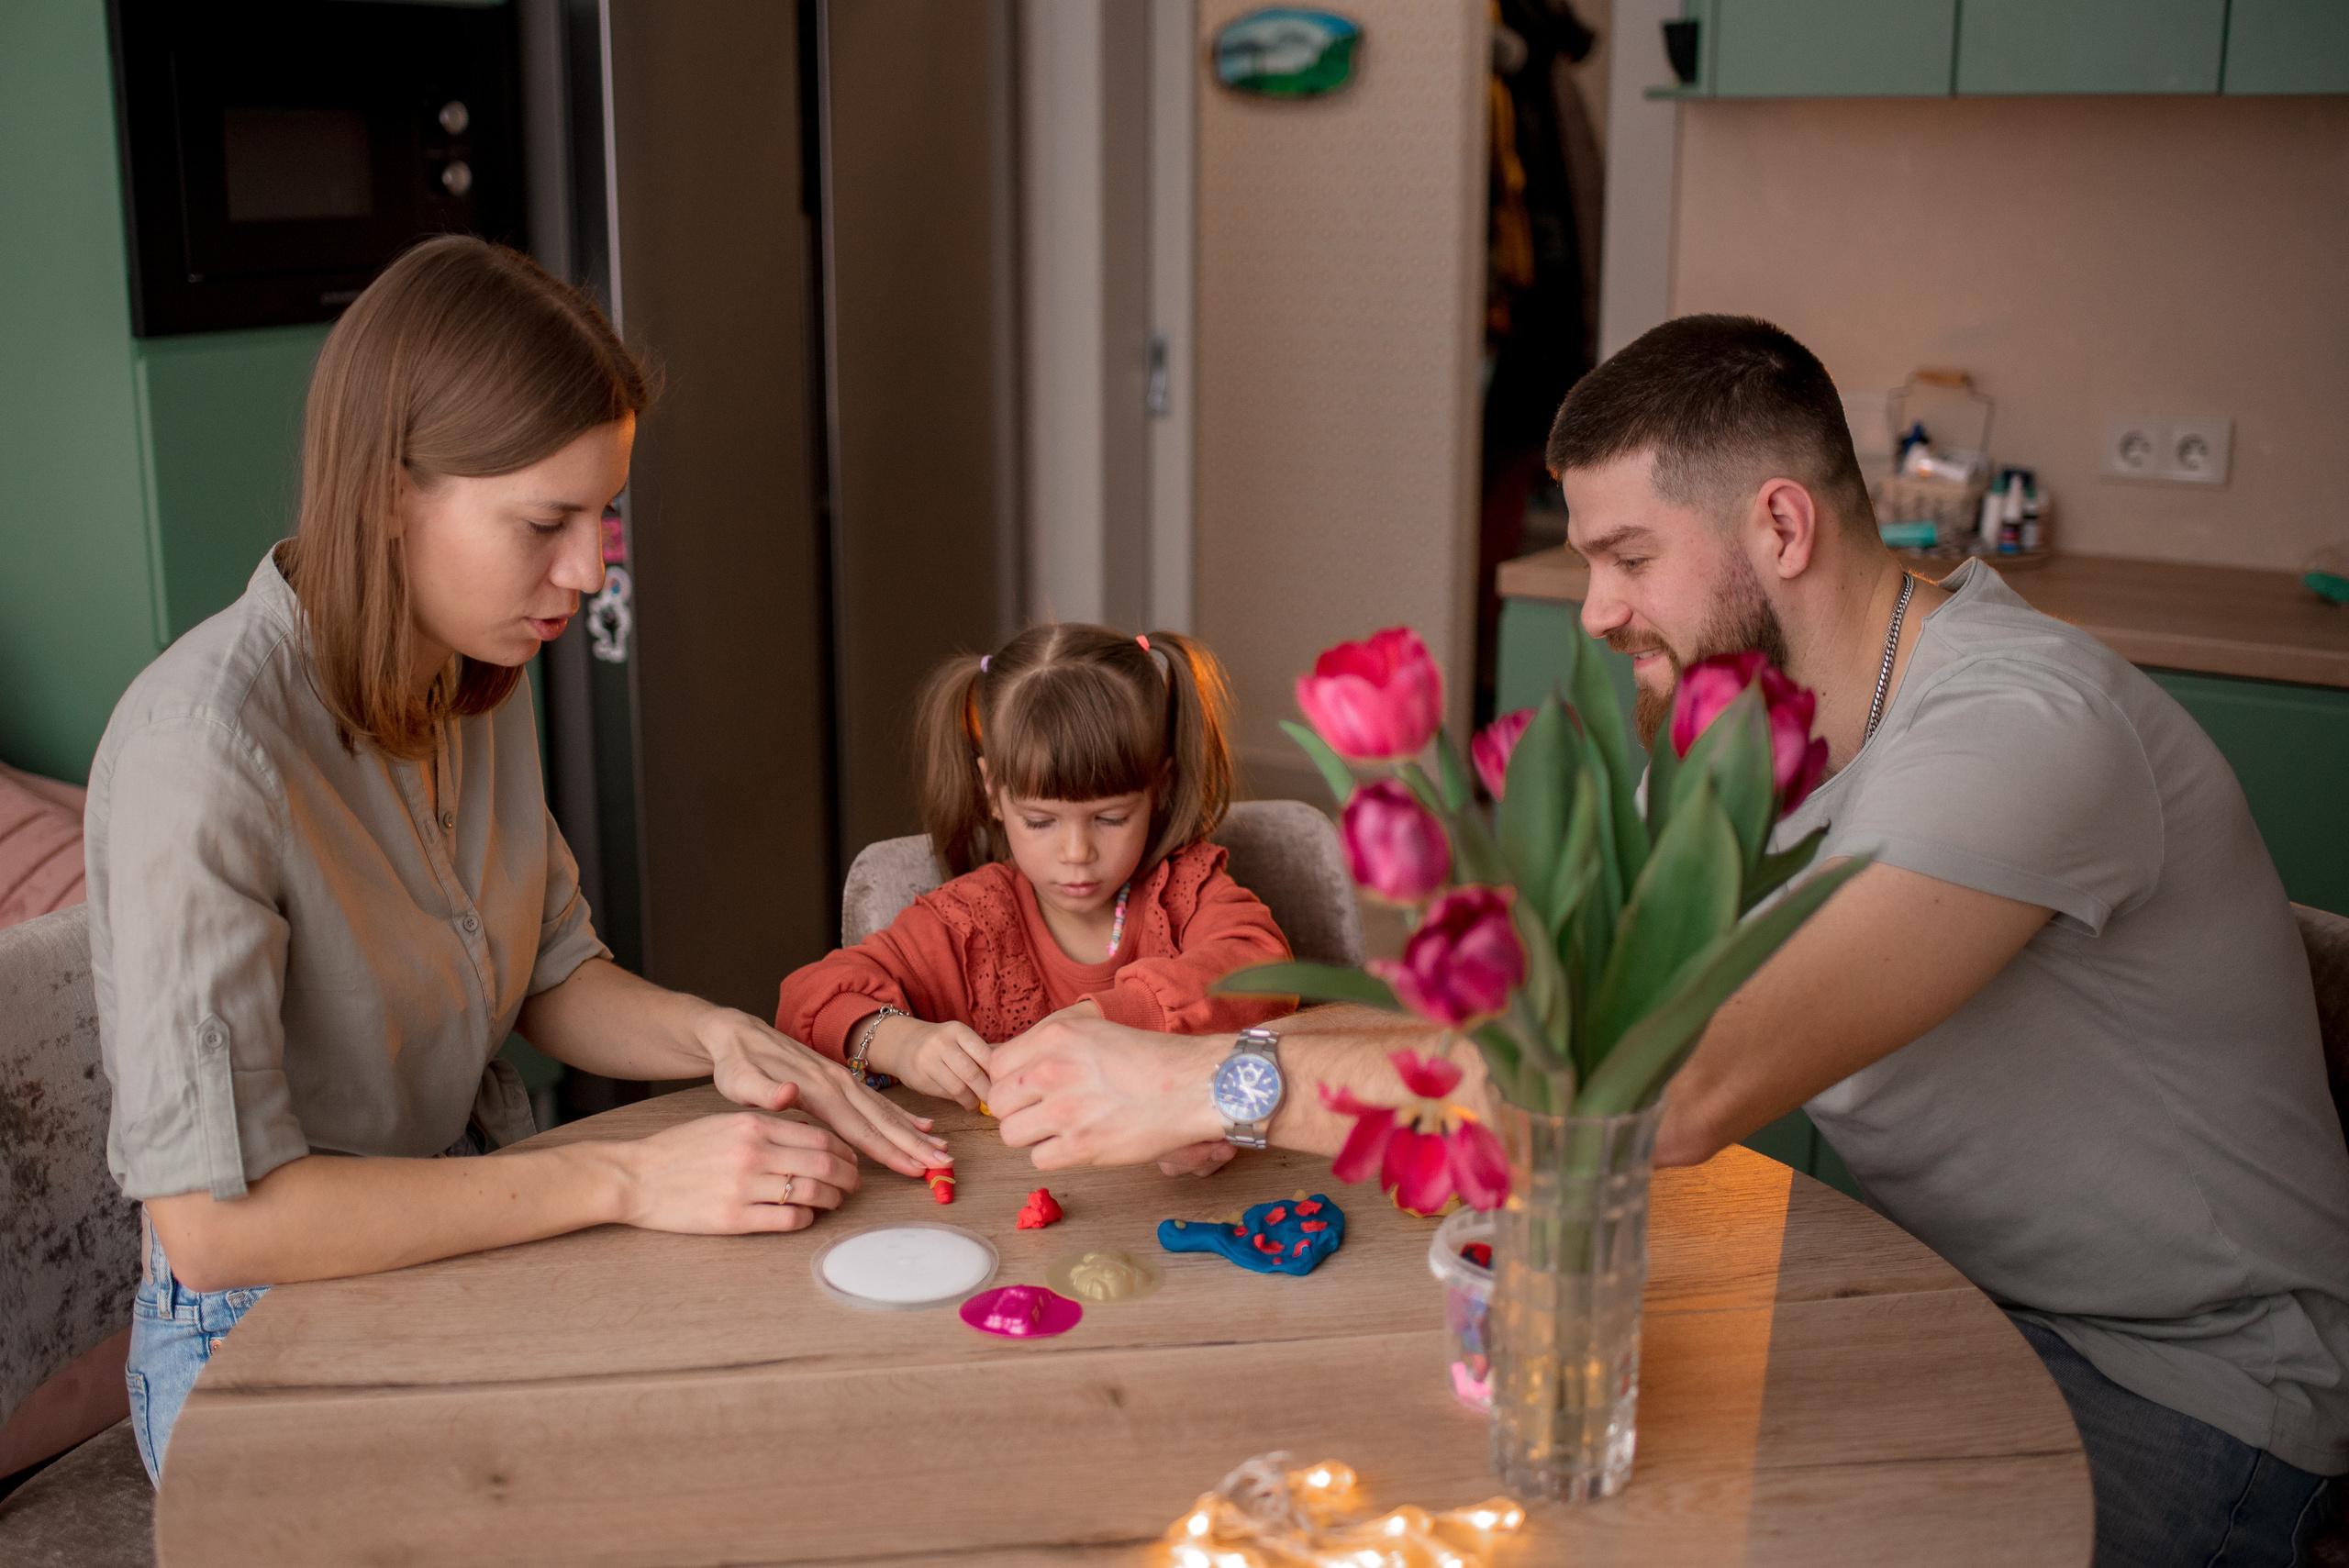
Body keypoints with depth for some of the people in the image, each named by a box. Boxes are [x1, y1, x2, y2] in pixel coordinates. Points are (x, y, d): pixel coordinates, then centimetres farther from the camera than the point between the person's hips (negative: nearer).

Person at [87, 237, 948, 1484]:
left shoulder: (476, 680, 0)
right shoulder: (203, 750, -26)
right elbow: (212, 1220, -28)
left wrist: (712, 1036, -9)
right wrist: (625, 1180, -27)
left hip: (470, 1254, 7)